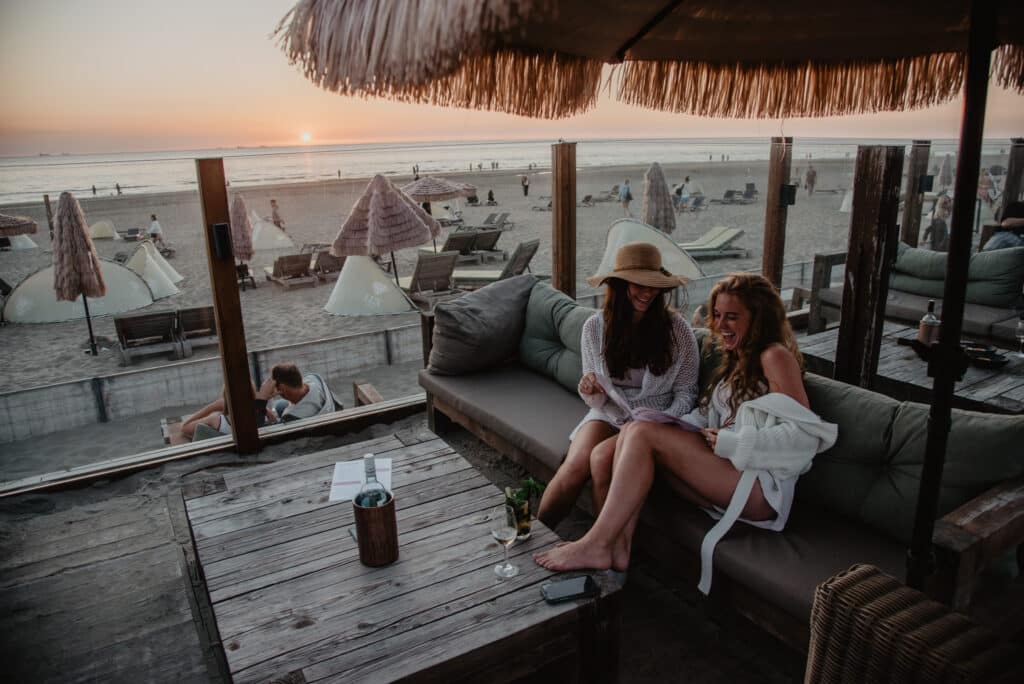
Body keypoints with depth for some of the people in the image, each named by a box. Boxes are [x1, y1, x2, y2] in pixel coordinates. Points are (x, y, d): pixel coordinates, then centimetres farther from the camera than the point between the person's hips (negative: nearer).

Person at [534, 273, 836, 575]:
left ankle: (596, 545, -22)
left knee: (642, 432, -23)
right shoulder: (734, 361, 24)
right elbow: (706, 421, 13)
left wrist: (731, 443, -16)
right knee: (604, 455, -11)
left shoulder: (775, 356, -2)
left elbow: (804, 435, -12)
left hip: (761, 486, -8)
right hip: (727, 472, 8)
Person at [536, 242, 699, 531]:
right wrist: (590, 391, -19)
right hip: (609, 414, 2)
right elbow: (598, 401, 4)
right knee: (575, 466, -27)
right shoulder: (595, 327, -2)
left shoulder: (677, 329, -8)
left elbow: (686, 393, -1)